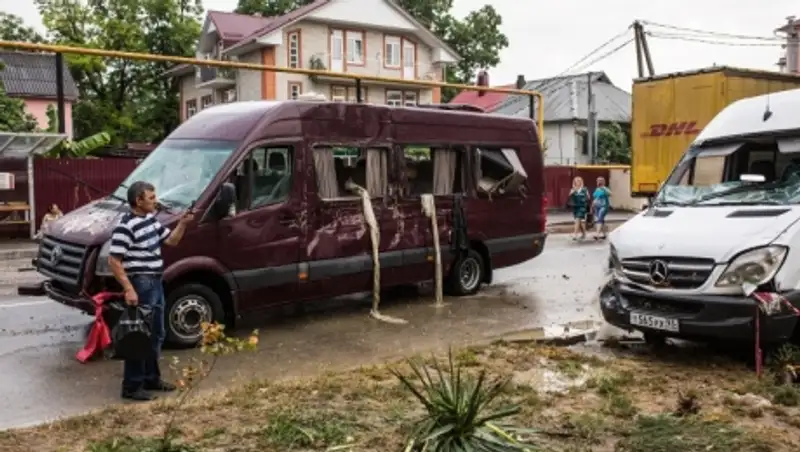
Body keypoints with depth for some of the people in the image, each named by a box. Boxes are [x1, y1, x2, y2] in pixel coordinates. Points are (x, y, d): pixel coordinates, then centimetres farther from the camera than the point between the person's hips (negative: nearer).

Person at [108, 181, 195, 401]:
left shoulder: (151, 219, 10)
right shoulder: (126, 226, -18)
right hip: (140, 285, -10)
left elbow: (171, 240, 20)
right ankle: (131, 386, 6)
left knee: (155, 335, 17)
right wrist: (128, 289, -23)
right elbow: (114, 261, -19)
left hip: (155, 283, 10)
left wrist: (183, 223, 3)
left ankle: (151, 378, 30)